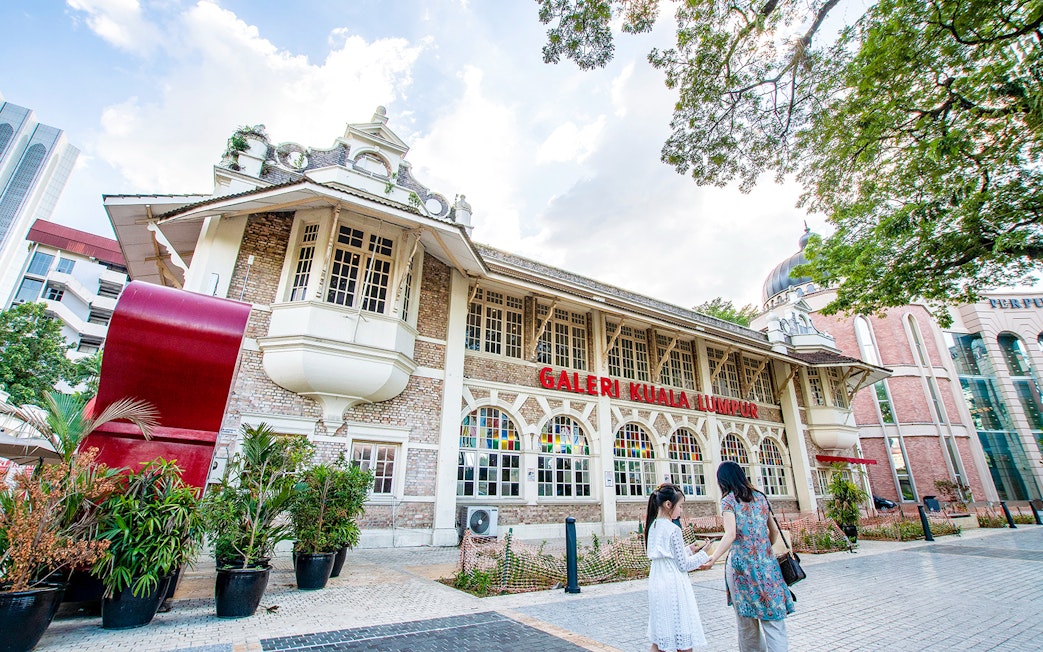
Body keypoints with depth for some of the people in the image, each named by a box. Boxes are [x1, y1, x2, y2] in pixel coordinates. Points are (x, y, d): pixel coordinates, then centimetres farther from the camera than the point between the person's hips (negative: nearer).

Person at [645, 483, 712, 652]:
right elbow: (683, 565, -12)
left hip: (657, 586, 7)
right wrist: (703, 554, 0)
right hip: (674, 589, -7)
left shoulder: (652, 527, 7)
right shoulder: (673, 529, -16)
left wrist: (689, 550, 15)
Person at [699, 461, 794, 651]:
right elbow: (774, 531, 17)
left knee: (747, 623, 12)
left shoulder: (728, 500, -6)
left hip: (741, 564, -4)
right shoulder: (760, 497, 9)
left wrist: (713, 559, -24)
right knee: (773, 620, 4)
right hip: (766, 564, 4)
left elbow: (730, 535, -19)